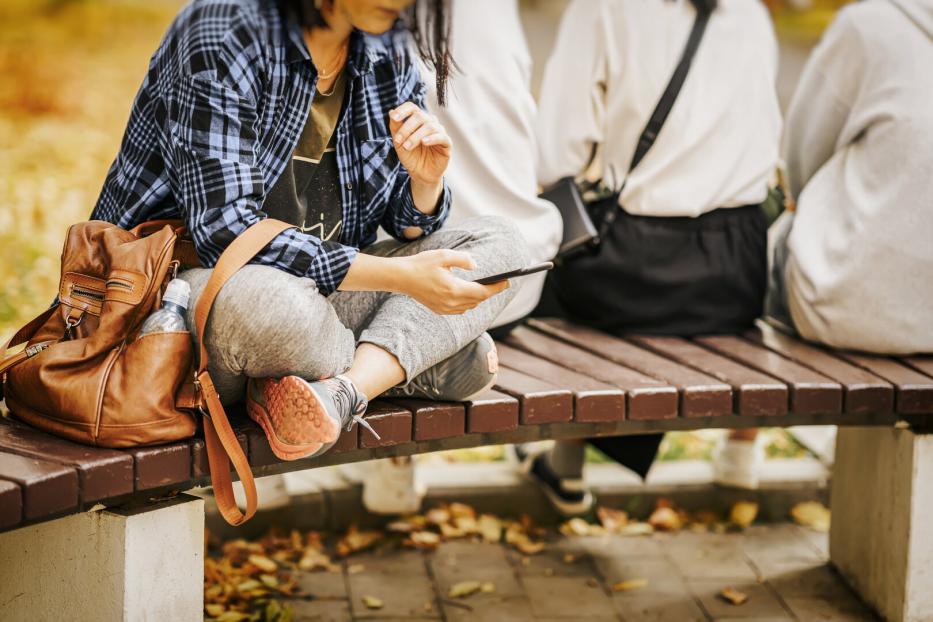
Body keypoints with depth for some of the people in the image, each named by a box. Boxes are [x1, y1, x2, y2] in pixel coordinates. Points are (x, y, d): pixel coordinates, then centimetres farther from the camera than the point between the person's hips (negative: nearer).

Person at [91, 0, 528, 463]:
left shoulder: (390, 52, 3)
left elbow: (409, 229, 11)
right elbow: (225, 232, -26)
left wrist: (425, 182, -14)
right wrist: (399, 276, -28)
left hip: (312, 290, 7)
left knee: (497, 244, -6)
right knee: (274, 298, -41)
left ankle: (341, 390, -25)